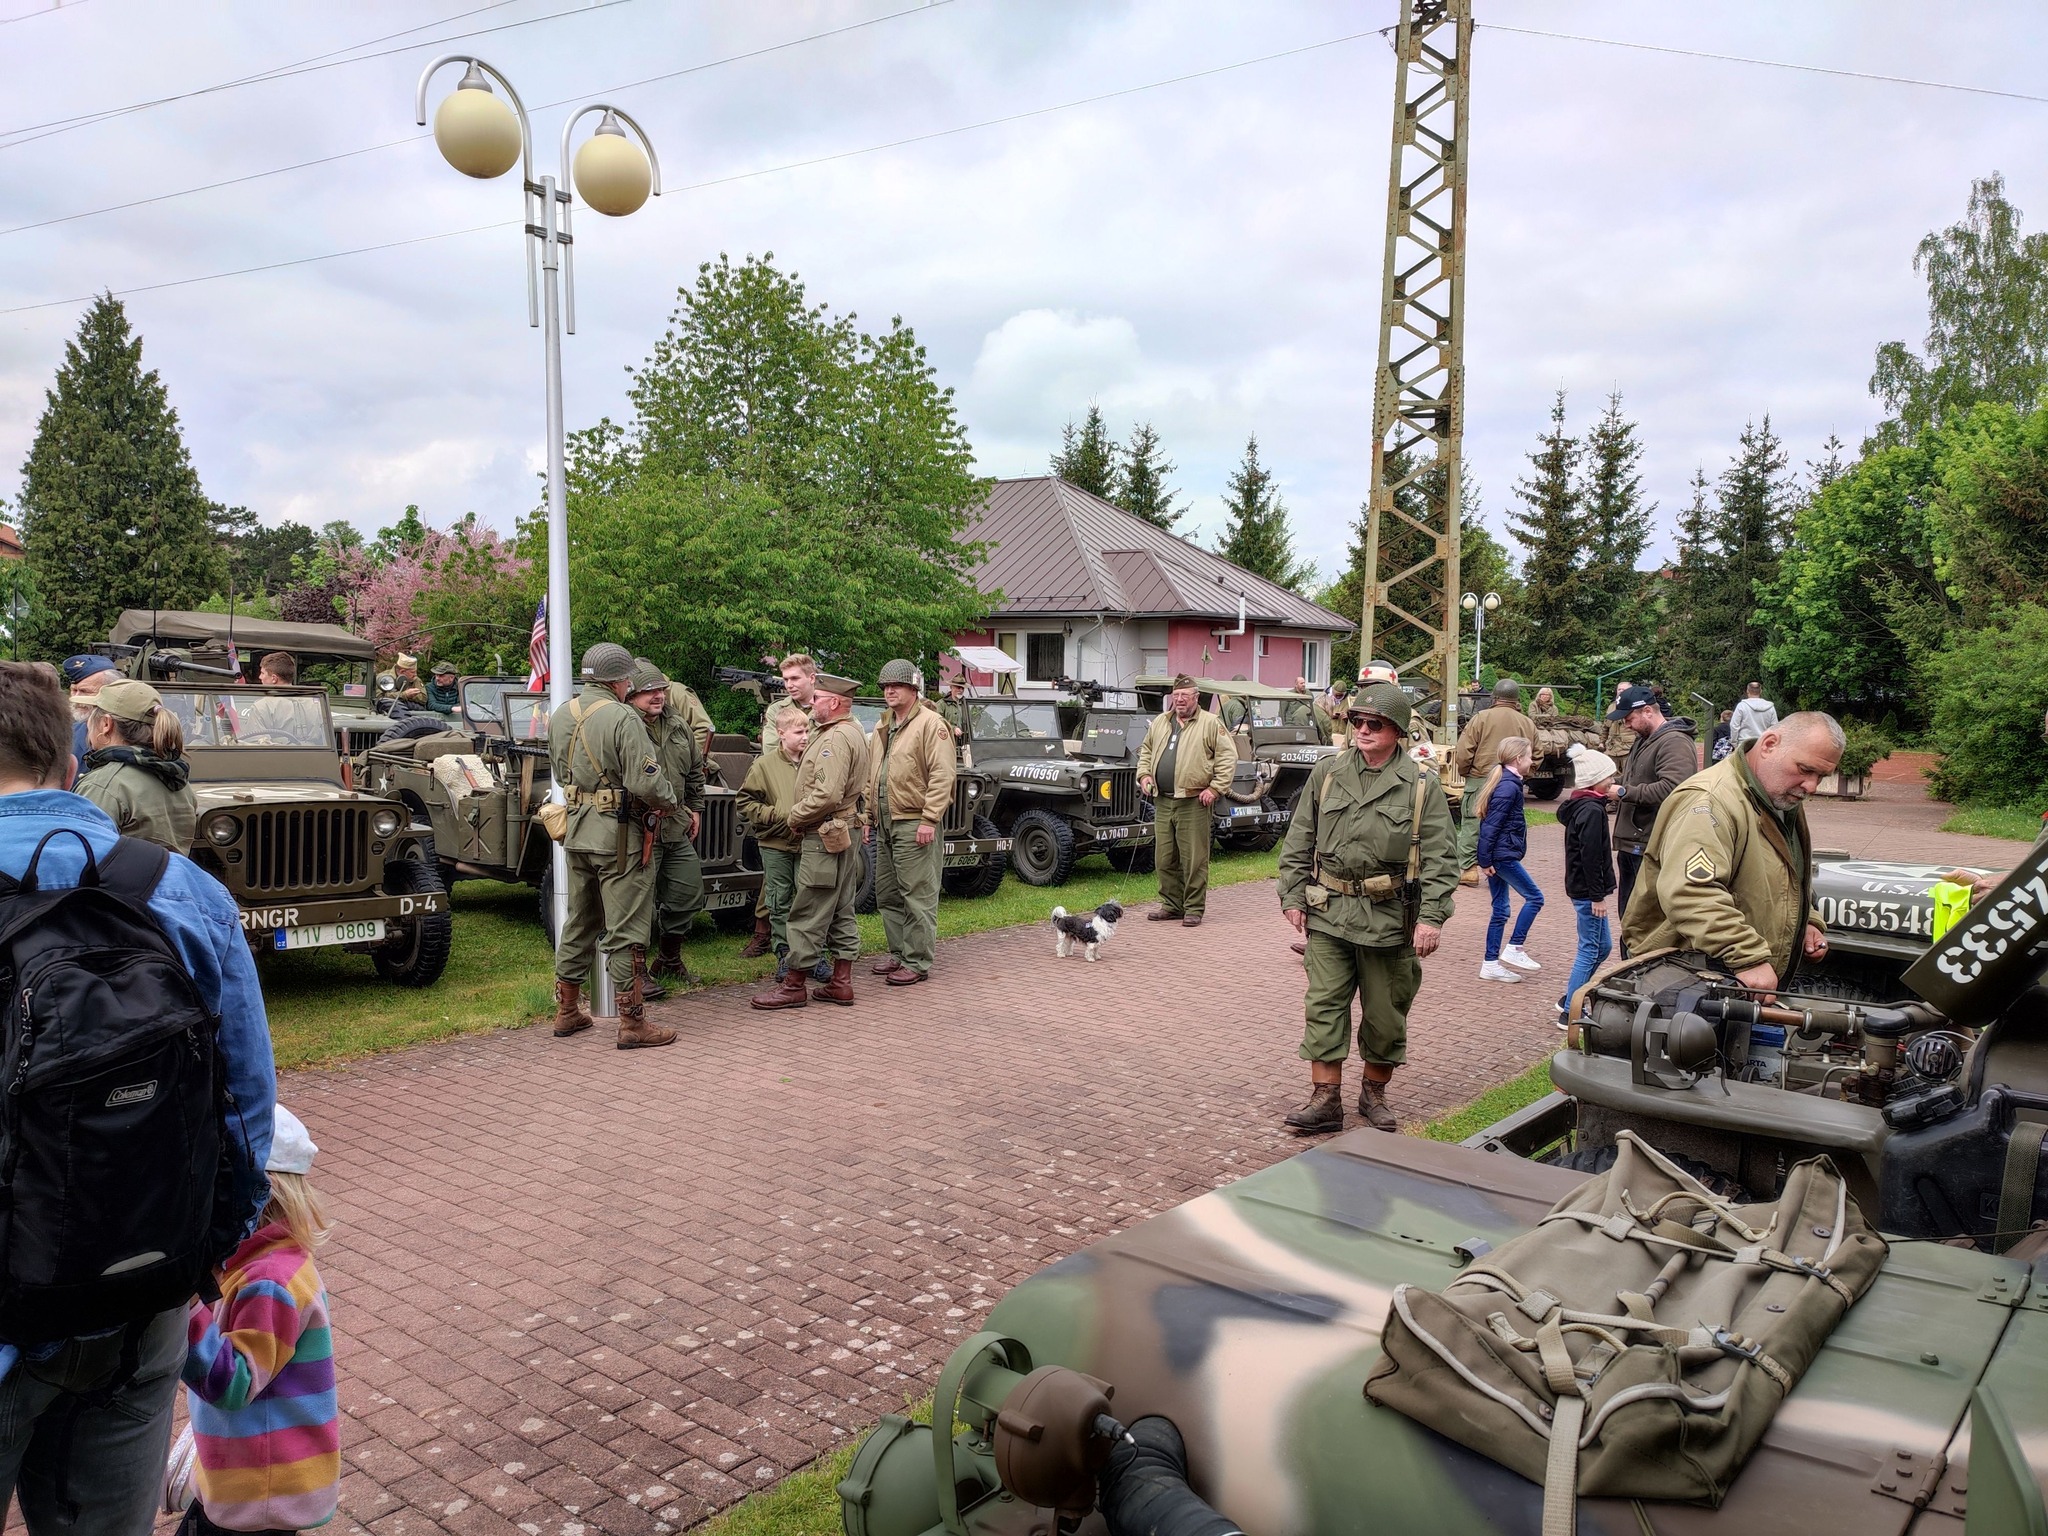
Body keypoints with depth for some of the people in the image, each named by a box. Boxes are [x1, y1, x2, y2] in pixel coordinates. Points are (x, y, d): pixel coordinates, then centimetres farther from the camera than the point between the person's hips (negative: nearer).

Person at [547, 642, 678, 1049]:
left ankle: (567, 1011, 27)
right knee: (626, 930, -1)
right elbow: (646, 782, -22)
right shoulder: (622, 718, -18)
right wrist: (669, 799, -3)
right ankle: (632, 1022, 3)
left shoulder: (561, 716, 7)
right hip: (618, 834, -8)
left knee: (579, 922, 19)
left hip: (576, 830, 8)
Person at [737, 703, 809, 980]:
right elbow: (746, 803, -3)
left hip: (806, 843, 1)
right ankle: (784, 955, 15)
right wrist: (779, 816, -11)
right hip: (775, 844, -1)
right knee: (779, 902, 6)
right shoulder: (764, 765, -3)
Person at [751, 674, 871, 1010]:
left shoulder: (835, 738, -18)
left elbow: (826, 795, -28)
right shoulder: (852, 731, 16)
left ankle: (794, 986, 2)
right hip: (845, 833, 11)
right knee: (841, 913, 12)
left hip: (825, 837, -11)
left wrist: (795, 817, -12)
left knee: (807, 915, -4)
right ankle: (841, 983, 17)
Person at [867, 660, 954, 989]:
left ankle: (917, 962, 1)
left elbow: (941, 776, -16)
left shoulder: (931, 724, -9)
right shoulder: (881, 728, 18)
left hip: (914, 824, -9)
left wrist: (929, 819, -21)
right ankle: (898, 952, 27)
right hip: (885, 825, 9)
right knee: (886, 893, 15)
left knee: (917, 896, -4)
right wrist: (868, 814, 16)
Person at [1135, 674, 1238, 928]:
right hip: (1162, 801, 6)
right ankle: (1171, 905, 21)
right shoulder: (1160, 723, 15)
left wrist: (1215, 788, -12)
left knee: (1194, 859, -2)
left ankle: (1193, 909, 6)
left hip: (1193, 802, -5)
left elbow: (1228, 756, -5)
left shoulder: (1210, 724, -2)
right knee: (1164, 858, 10)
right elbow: (1145, 750, 26)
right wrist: (1144, 774, 9)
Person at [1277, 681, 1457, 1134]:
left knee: (1385, 1014, 10)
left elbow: (1440, 858, -4)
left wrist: (1432, 917, -12)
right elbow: (1298, 841, 10)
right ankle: (1325, 1100, 9)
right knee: (1324, 1007, 1)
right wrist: (1293, 896, 5)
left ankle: (1375, 1094, 29)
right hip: (1328, 913, 2)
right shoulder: (1326, 773, 5)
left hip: (1390, 917, -1)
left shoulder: (1422, 786, -2)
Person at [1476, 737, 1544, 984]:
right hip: (1503, 855, -10)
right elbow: (1490, 825, -20)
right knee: (1534, 897, -2)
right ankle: (1513, 950, 1)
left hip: (1498, 856, 10)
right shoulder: (1509, 787, -16)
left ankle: (1491, 964, 14)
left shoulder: (1506, 782, 14)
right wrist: (1485, 860, -19)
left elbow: (1490, 824, 17)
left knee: (1500, 910, 11)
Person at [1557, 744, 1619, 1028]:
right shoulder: (1592, 810, -18)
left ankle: (1569, 1000, 25)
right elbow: (1591, 857, -22)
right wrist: (1597, 895, -18)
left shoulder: (1578, 806, 12)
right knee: (1591, 948, -3)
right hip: (1588, 890, -10)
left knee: (1603, 946, 19)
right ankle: (1570, 1012, 3)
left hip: (1581, 887, 10)